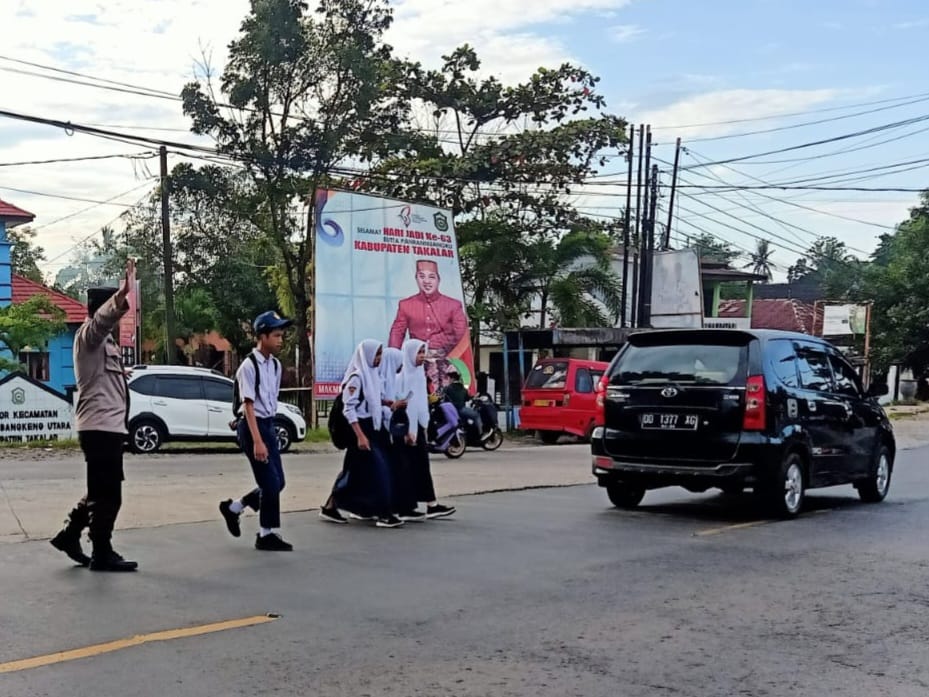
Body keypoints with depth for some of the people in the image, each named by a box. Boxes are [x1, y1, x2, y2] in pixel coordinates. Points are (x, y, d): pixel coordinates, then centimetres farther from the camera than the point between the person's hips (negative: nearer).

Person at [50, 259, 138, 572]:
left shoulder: (103, 340, 17)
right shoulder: (88, 335, -12)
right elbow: (103, 317, -36)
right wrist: (122, 294, -54)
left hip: (108, 425, 10)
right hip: (100, 426, -10)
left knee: (101, 491, 18)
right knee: (107, 494, -4)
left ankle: (69, 535, 26)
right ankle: (102, 554, 3)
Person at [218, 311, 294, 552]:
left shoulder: (276, 365, 8)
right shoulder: (249, 366, -15)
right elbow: (249, 406, -20)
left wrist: (270, 431, 14)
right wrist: (257, 441, -25)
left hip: (269, 424, 8)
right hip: (252, 426, -8)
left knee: (277, 482, 9)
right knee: (270, 482, -6)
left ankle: (233, 508, 27)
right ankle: (267, 534, 9)